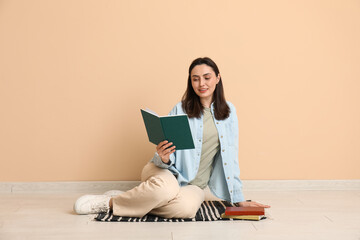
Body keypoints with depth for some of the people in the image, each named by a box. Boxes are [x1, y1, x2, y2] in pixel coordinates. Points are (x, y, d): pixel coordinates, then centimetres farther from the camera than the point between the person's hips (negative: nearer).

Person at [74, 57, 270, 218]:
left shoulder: (229, 111, 6)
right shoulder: (180, 110, -1)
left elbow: (230, 157, 9)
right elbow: (168, 156, -1)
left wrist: (239, 198, 7)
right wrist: (164, 158, -26)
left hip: (194, 184, 2)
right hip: (168, 172, -2)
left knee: (186, 208, -35)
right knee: (166, 187, -40)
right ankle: (111, 200, -16)